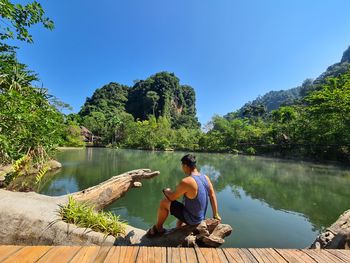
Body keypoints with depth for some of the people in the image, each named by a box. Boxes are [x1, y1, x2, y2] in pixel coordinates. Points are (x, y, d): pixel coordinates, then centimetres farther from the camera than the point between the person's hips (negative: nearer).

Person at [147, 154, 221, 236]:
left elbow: (172, 197, -17)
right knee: (180, 206, 32)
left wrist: (166, 191, 5)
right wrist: (215, 215, 12)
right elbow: (212, 196, 2)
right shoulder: (206, 178, -6)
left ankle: (158, 228, 18)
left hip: (190, 218, -7)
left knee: (164, 202, -3)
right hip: (200, 217, 8)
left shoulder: (186, 182, -28)